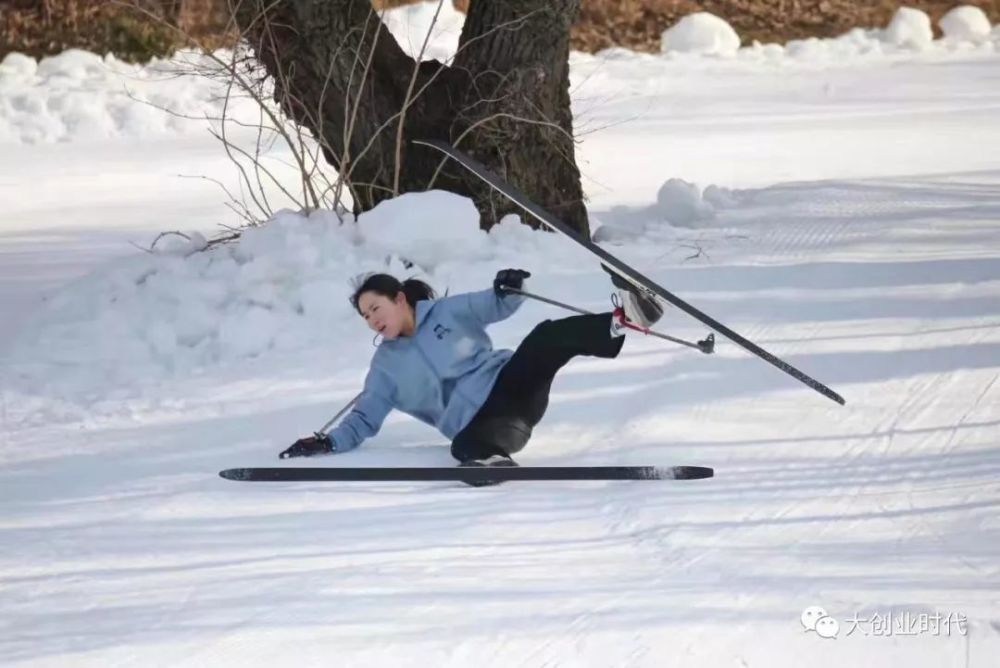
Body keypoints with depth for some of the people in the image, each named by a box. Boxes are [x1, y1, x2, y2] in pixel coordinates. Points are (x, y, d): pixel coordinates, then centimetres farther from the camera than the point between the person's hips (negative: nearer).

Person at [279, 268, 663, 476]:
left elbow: (496, 307, 10)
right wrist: (329, 443, -4)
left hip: (510, 380, -1)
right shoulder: (386, 366, 12)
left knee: (548, 336, -30)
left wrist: (508, 288, -13)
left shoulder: (449, 312, 10)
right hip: (474, 423, 1)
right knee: (467, 448, -40)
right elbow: (364, 420, 12)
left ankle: (622, 320, -52)